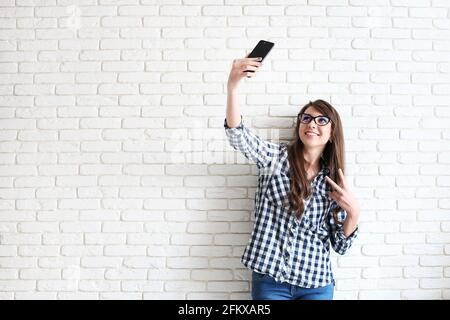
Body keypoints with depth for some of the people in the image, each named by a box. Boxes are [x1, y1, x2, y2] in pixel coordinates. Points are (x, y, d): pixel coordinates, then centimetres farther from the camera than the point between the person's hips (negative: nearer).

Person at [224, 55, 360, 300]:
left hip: (316, 284, 3)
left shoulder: (334, 180, 4)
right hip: (270, 279, -2)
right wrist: (232, 86, -36)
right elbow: (238, 135, -22)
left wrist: (353, 212, -12)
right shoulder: (277, 158, -3)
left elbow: (340, 245, 5)